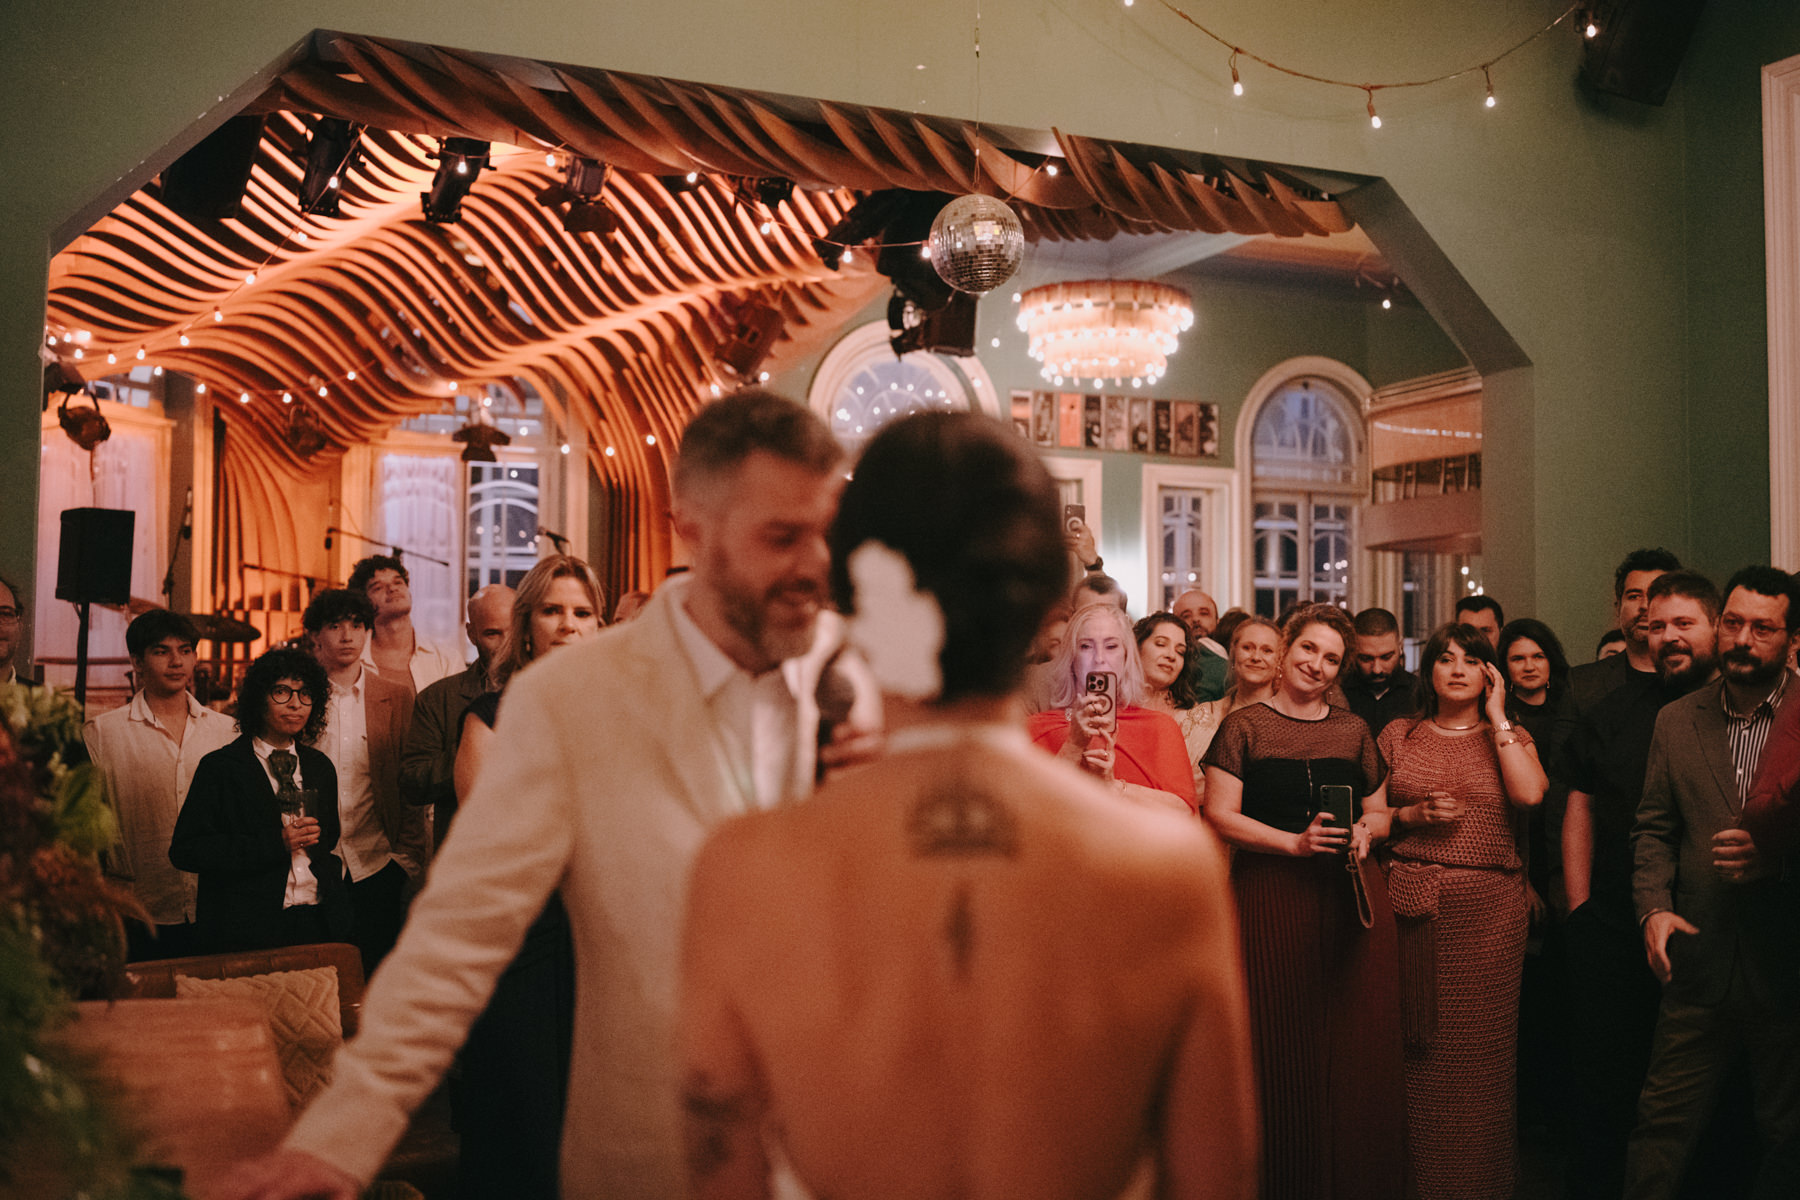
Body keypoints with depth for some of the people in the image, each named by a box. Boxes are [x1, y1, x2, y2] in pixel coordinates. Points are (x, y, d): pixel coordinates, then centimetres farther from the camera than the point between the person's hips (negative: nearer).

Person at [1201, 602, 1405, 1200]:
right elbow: (1220, 815, -5)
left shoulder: (1353, 729, 14)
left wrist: (1363, 832, -3)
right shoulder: (1244, 726, 2)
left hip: (1351, 897, 3)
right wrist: (1296, 842, -15)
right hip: (1270, 898, -3)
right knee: (1283, 1050, -4)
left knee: (1356, 1046, 3)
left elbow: (1380, 813, 20)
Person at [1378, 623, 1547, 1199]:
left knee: (1480, 1046, 0)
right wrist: (1411, 815, -7)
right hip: (1414, 902, 1)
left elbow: (1530, 793, -13)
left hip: (1488, 907, 0)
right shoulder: (1398, 735, 10)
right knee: (1419, 1046, 2)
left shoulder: (1510, 737, 8)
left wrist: (1496, 718, -6)